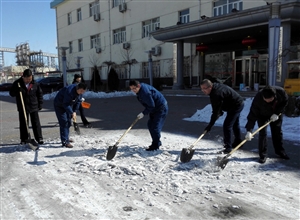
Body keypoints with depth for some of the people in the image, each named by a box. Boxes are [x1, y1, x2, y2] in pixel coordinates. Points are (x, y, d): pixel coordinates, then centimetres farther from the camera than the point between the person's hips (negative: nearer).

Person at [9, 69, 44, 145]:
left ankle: (39, 138, 10)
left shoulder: (35, 84, -2)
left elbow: (40, 94, 7)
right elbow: (11, 93, -1)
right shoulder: (17, 83, -4)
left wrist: (40, 104, 3)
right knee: (23, 124, 6)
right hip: (22, 108, 0)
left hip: (34, 107, 0)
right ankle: (24, 139, 16)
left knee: (36, 123, 3)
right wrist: (17, 91, -22)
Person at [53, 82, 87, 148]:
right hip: (59, 105, -8)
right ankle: (65, 141, -13)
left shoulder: (80, 92, -11)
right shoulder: (69, 90, -37)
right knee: (64, 122, -14)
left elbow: (78, 101, -1)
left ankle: (66, 138, 30)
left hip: (68, 105, 8)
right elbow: (66, 104, -34)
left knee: (68, 122, 13)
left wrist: (75, 111, -9)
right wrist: (72, 113, -32)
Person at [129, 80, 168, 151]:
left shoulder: (145, 91, -29)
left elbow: (151, 105, -27)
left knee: (155, 126, -13)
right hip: (154, 108, 11)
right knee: (150, 124, 14)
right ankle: (157, 142, 26)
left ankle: (155, 145, -4)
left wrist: (143, 113, -21)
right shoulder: (140, 90, 3)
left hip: (161, 108, -11)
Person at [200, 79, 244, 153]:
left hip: (236, 106, -11)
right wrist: (220, 111, 6)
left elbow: (216, 112, -32)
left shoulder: (217, 94, -34)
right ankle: (238, 142, 43)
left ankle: (228, 147, -6)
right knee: (235, 124, 25)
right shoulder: (215, 88, -3)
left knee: (227, 126, -13)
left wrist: (210, 125, -29)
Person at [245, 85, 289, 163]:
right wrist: (249, 131, -43)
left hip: (276, 115, 3)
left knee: (277, 132, 11)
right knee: (262, 133, -12)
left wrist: (277, 113, -22)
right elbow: (252, 115, -37)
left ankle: (279, 150, 32)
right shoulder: (258, 98, -40)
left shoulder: (280, 91, -34)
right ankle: (263, 155, -2)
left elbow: (285, 102, -11)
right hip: (262, 116, -3)